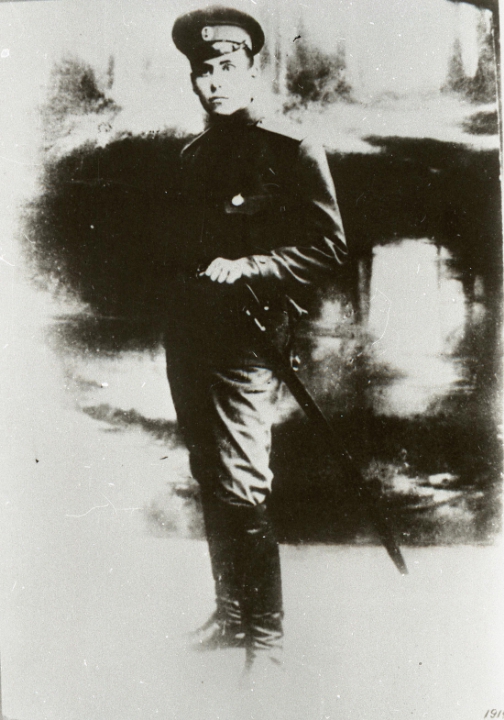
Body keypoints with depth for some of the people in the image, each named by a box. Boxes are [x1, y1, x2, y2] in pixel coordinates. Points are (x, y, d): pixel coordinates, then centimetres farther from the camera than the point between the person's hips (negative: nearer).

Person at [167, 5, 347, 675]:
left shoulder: (294, 153, -4)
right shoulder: (194, 156, 16)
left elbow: (330, 248, -7)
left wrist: (247, 270, -16)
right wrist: (176, 335, 14)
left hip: (244, 342, -7)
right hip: (190, 342, 7)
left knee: (243, 491, -7)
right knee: (211, 485, 14)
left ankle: (265, 636, 11)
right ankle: (229, 614, 29)